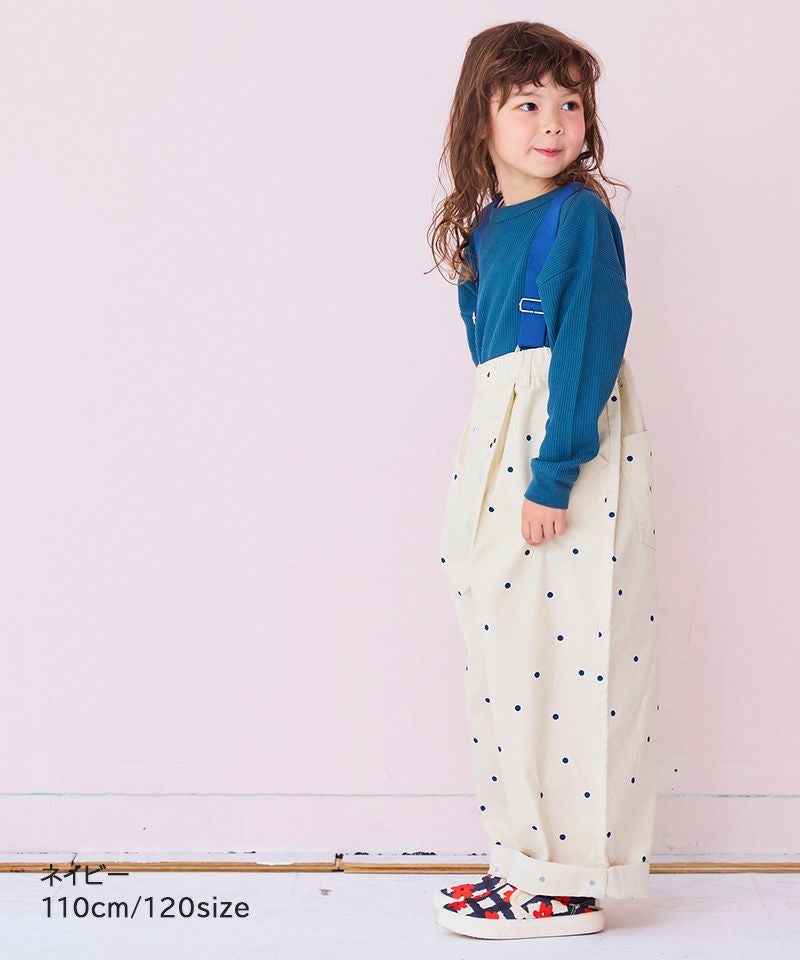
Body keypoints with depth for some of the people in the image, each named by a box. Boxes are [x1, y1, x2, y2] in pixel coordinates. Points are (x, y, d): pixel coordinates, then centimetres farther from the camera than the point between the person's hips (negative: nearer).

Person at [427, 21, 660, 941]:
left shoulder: (581, 214, -8)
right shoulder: (486, 226, 14)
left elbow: (589, 347, -15)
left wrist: (555, 475, -20)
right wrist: (491, 476, 14)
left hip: (572, 450, -8)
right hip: (499, 447, 9)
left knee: (568, 652, -5)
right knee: (501, 649, 12)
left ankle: (572, 881, 6)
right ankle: (525, 859, 24)